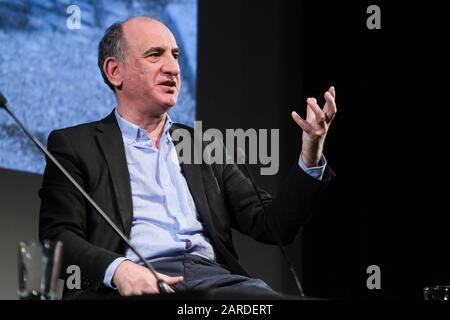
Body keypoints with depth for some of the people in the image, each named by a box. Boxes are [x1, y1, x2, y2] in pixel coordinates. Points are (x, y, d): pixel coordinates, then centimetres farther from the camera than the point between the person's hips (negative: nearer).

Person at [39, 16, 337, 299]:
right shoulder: (74, 145, 12)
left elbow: (271, 226, 17)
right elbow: (58, 237, 0)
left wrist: (310, 156, 1)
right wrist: (118, 269, -20)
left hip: (215, 275, 4)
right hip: (141, 284, -4)